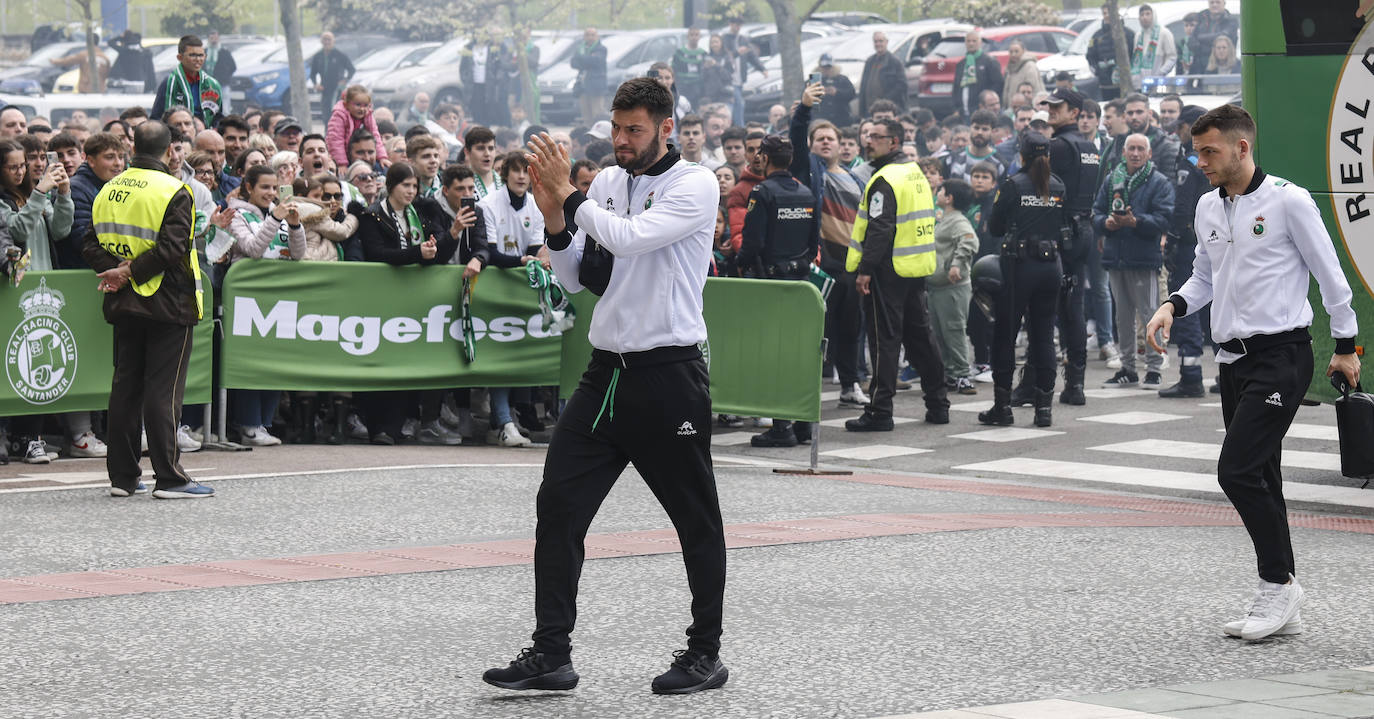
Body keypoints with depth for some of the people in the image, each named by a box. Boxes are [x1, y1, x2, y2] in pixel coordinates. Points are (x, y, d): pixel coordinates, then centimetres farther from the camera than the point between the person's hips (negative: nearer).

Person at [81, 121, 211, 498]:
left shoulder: (110, 190, 8)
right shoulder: (173, 192, -12)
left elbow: (91, 245, 4)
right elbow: (171, 249, -21)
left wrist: (117, 269, -8)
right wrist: (130, 274, -15)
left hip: (124, 306, 6)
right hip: (167, 304, -6)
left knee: (125, 386, 10)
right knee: (164, 389, -4)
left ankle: (122, 476, 13)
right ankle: (169, 477, -4)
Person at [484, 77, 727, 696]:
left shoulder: (695, 185, -7)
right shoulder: (607, 182, 11)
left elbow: (630, 237, -22)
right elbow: (576, 279, 11)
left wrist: (567, 193, -13)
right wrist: (554, 217, -4)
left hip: (668, 374, -6)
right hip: (606, 368, 6)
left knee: (696, 519, 4)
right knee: (558, 507, -3)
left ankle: (705, 653, 16)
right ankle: (551, 653, 0)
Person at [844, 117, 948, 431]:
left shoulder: (885, 180, -15)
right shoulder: (916, 173, 14)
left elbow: (879, 229, -22)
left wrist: (865, 270, -22)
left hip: (889, 269, -9)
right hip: (918, 269, 9)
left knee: (884, 338, -6)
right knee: (919, 333, 16)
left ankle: (880, 412, -5)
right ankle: (938, 405, 21)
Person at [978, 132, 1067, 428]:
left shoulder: (1013, 185, -8)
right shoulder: (1058, 187, 3)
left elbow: (994, 227, -1)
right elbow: (1064, 229, 8)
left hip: (1019, 264, -4)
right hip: (1051, 267, 4)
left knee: (1005, 336, 5)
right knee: (1044, 336, 8)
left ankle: (1002, 406, 5)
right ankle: (1044, 407, 5)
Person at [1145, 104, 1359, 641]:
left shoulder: (1289, 201, -9)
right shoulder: (1208, 208, 11)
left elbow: (1330, 275, -3)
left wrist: (1345, 347, 1)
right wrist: (1173, 307, 4)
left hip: (1282, 355, -7)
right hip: (1234, 358, 7)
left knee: (1237, 470, -17)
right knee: (1257, 480, 8)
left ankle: (1278, 582, -4)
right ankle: (1282, 608, 13)